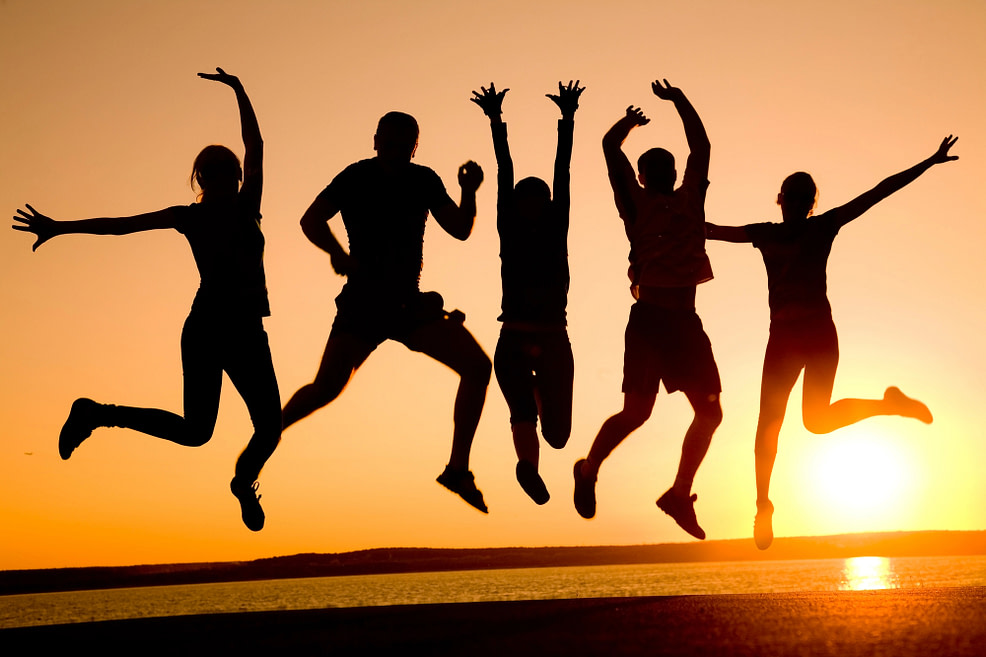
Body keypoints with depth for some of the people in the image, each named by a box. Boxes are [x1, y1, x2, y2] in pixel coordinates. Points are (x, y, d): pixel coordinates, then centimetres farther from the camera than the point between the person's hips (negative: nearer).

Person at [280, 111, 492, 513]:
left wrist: (468, 192, -11)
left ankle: (458, 469, 0)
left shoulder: (424, 181, 6)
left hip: (408, 304, 4)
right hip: (363, 303, -4)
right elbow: (311, 220, -12)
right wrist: (338, 253, -30)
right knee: (326, 387, -16)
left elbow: (460, 230, 7)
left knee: (478, 367, -7)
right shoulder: (357, 178, -7)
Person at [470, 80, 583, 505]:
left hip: (554, 340, 1)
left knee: (557, 434, -5)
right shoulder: (510, 233, 3)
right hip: (514, 340, -1)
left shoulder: (556, 230, 5)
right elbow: (504, 176, 0)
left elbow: (563, 174, 3)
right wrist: (496, 122, -1)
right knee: (522, 410, -20)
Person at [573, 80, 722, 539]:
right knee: (636, 411, -10)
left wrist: (677, 99, 27)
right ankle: (589, 470, 15)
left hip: (684, 321, 5)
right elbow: (610, 146, 4)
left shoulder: (688, 201, 16)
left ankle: (680, 495, 16)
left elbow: (701, 144, 20)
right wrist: (630, 121, 22)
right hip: (649, 318, -5)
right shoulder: (636, 206, 6)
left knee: (709, 412, 4)